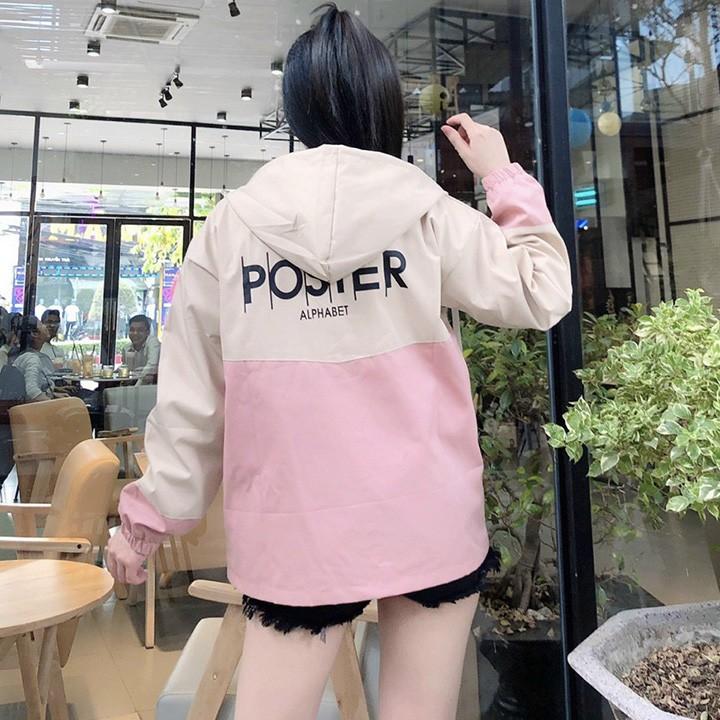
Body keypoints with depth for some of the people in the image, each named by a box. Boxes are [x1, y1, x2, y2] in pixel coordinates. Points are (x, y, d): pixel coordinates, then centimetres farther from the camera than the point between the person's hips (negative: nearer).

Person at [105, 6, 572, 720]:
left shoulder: (229, 225, -3)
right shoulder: (426, 212, -5)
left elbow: (189, 391, -1)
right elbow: (542, 292, 4)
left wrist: (149, 513, 11)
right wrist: (504, 176, 14)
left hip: (292, 528, 0)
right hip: (430, 519, 1)